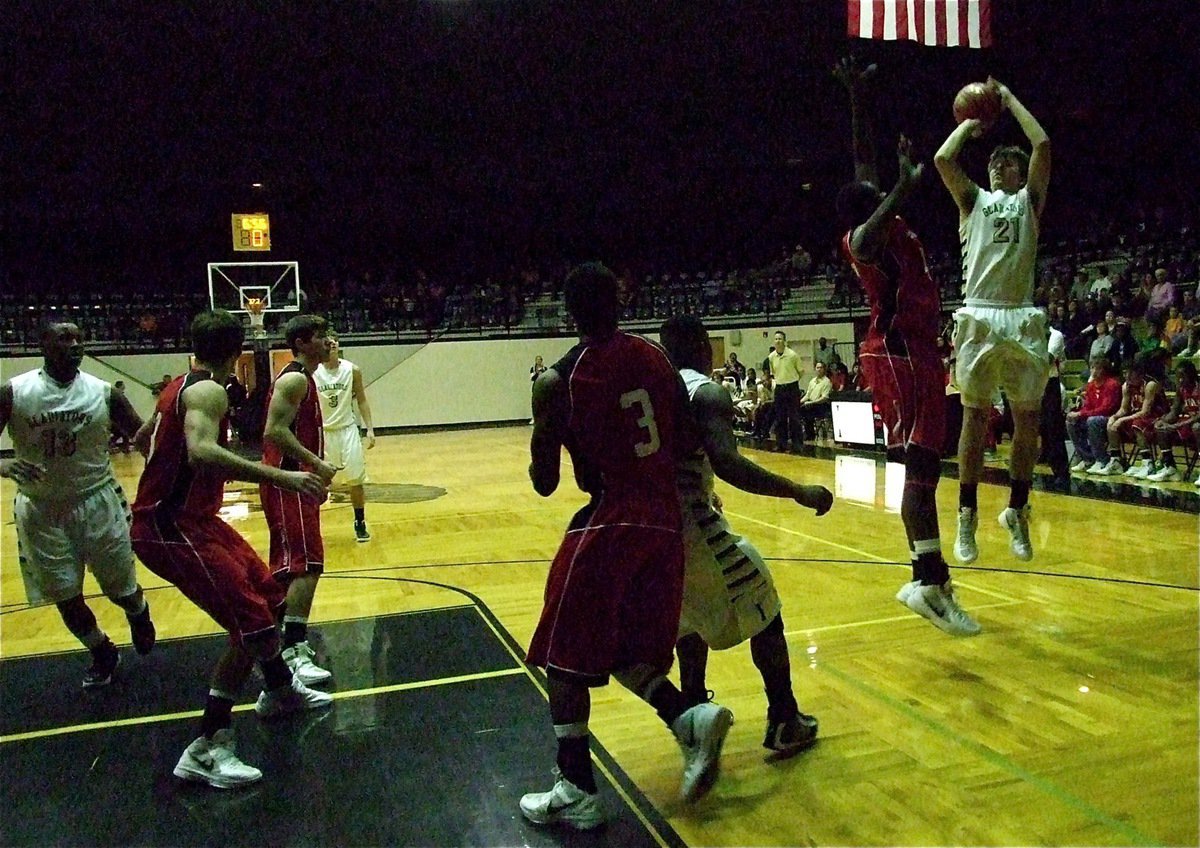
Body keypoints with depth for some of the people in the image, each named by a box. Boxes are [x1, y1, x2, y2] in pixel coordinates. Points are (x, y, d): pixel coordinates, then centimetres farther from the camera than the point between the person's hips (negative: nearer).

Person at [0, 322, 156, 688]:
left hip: (97, 502, 0)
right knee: (66, 598, 7)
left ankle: (140, 616, 43)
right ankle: (104, 655, 32)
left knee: (121, 588, 7)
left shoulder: (104, 393, -8)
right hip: (42, 510, 0)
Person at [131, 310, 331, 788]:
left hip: (188, 516, 10)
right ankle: (206, 751, -6)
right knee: (252, 624, -13)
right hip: (170, 528, -10)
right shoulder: (208, 391, -19)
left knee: (267, 594, 19)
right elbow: (201, 452, -39)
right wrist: (278, 477, -43)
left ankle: (281, 692, 38)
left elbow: (145, 438, 27)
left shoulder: (180, 386, 11)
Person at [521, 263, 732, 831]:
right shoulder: (656, 358, 6)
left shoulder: (556, 383, -7)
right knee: (628, 652, 22)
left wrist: (547, 440, 16)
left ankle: (575, 793, 14)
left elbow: (544, 483, -3)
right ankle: (691, 719, 1)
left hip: (607, 524, -6)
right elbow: (684, 443, 8)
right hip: (665, 522, 6)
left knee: (565, 658, 9)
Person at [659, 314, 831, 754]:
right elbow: (727, 463, -24)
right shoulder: (706, 393, -9)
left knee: (691, 614, 31)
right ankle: (785, 723, 15)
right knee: (762, 611, 11)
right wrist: (800, 492, -17)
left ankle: (694, 709, 39)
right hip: (690, 523, -7)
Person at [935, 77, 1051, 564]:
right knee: (974, 418, -2)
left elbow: (1042, 144, 3)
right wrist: (971, 122, 17)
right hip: (979, 318, -1)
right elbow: (943, 159, 1)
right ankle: (967, 517, 4)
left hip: (1022, 319, 1)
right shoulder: (973, 199, 16)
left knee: (1027, 420, 3)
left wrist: (1009, 99, 14)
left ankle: (1017, 513, 16)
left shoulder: (1029, 200, 16)